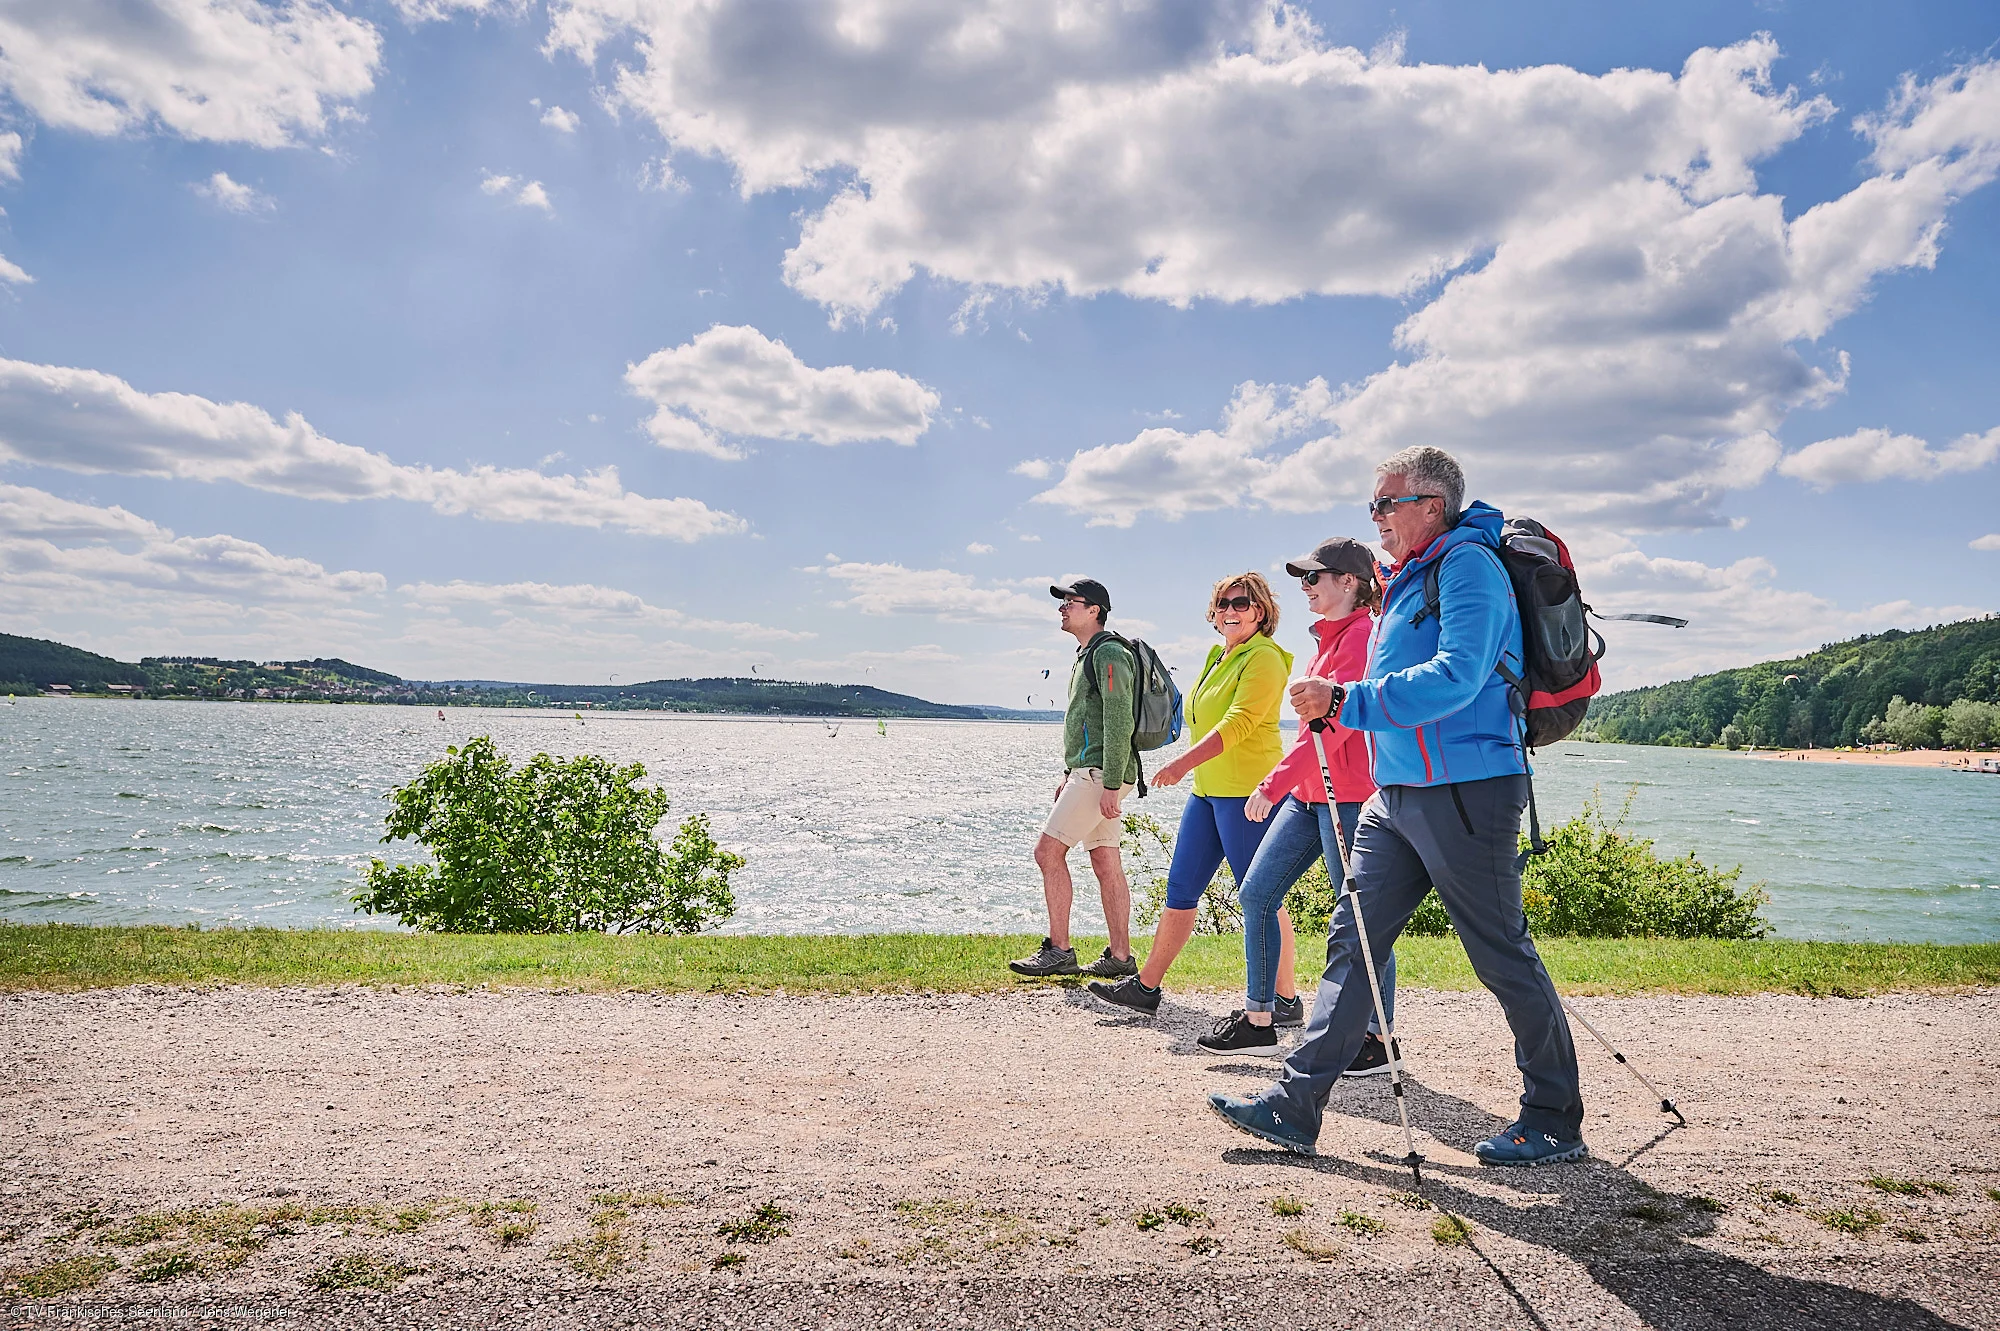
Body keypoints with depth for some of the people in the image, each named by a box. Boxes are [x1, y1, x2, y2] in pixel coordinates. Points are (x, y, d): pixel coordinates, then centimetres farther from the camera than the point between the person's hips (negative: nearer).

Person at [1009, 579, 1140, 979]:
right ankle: (1120, 958, 12)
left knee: (1048, 852, -10)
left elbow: (1119, 721, -19)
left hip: (1101, 773, -10)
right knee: (1106, 863, 9)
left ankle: (1059, 951, -4)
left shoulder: (1109, 653, -12)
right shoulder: (1087, 655, 21)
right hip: (1087, 772, 10)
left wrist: (1111, 785, -23)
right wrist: (1068, 774, 23)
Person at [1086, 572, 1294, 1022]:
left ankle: (1284, 1000, 7)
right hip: (1207, 790, 9)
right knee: (1180, 888, 10)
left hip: (1246, 791, -9)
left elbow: (1240, 722, -23)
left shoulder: (1264, 658, -10)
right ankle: (1146, 987, 17)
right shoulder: (1220, 657, 19)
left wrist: (1185, 762, -31)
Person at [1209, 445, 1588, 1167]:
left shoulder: (1468, 564, -10)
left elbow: (1455, 677, -23)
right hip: (1397, 793, 9)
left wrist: (1345, 700, -24)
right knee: (1351, 938, 4)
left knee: (1503, 956, 1)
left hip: (1464, 789, -9)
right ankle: (1295, 1106, 7)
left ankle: (1556, 1120, 18)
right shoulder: (1408, 580, 19)